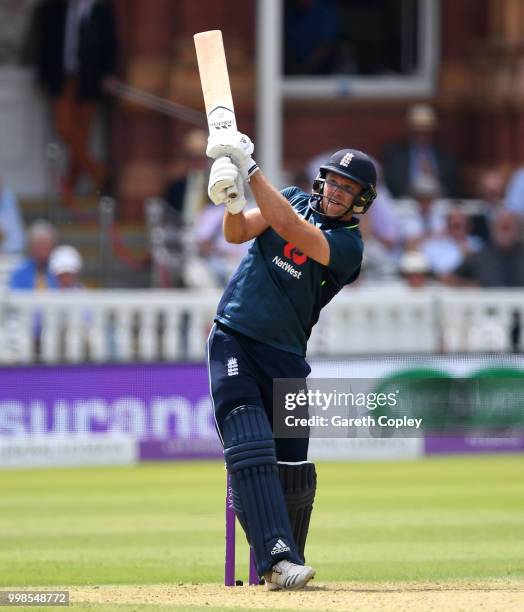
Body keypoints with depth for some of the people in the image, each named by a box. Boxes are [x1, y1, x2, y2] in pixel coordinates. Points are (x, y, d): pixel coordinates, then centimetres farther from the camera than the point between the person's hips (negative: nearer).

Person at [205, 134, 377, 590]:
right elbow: (238, 232, -6)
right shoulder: (294, 199, 6)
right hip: (233, 342, 0)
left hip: (285, 359, 0)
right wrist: (233, 198, -28)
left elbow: (289, 228, -22)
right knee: (250, 449, -18)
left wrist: (249, 169, -25)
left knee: (293, 471, 3)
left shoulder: (348, 245, -6)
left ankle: (285, 564, 23)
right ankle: (278, 556, -30)